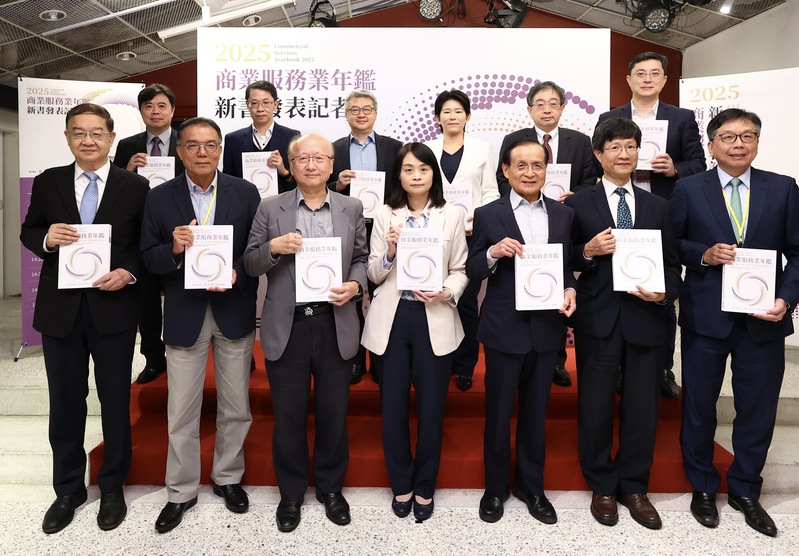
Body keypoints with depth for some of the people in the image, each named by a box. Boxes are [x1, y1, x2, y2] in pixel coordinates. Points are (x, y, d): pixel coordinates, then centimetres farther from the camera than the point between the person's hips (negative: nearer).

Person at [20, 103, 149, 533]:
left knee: (115, 401, 10)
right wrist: (46, 239, -11)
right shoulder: (47, 183, 5)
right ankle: (68, 490, 32)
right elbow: (27, 232, 11)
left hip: (114, 308, -2)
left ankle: (112, 488, 29)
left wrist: (129, 272, -18)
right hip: (60, 309, 2)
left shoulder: (135, 186, -2)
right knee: (65, 402, 13)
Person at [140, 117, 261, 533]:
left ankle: (227, 478, 34)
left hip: (234, 311, 0)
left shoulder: (245, 193, -1)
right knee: (181, 411, 8)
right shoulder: (160, 198, 0)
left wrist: (237, 273, -19)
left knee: (236, 407, 13)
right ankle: (181, 491, 27)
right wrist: (174, 248, -20)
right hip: (184, 314, 0)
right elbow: (149, 259, 1)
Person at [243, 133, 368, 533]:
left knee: (333, 413, 12)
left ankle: (331, 488, 33)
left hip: (335, 327, 1)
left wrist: (354, 285, -10)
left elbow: (361, 259, 10)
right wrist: (273, 247, -16)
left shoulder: (352, 208, 6)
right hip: (286, 328, 0)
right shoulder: (270, 209, 3)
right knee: (288, 416, 10)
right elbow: (250, 265, 3)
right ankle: (291, 493, 31)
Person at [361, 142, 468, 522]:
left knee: (431, 405, 6)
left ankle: (424, 487, 28)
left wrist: (447, 293, -15)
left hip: (435, 319, 0)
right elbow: (374, 275, 4)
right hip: (392, 318, 1)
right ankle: (401, 484, 29)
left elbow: (460, 271, 5)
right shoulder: (385, 214, 5)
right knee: (392, 405, 8)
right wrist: (389, 253, -15)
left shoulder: (452, 215, 4)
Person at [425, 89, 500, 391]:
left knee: (466, 301, -2)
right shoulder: (427, 150, 11)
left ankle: (464, 366, 12)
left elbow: (491, 192, 6)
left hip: (471, 235, -1)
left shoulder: (482, 149, 10)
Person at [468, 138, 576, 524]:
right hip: (504, 329, -2)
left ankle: (531, 487, 34)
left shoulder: (564, 215, 5)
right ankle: (495, 488, 30)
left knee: (536, 412, 16)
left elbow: (568, 266, 11)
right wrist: (493, 252, -22)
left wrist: (570, 289, -9)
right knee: (498, 412, 10)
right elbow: (472, 271, -3)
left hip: (546, 328, 3)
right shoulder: (488, 215, -4)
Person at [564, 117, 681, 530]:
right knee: (596, 405, 7)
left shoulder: (658, 206, 11)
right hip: (597, 320, -2)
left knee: (643, 407, 10)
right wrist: (588, 251, -19)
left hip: (644, 318, 3)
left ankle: (633, 488, 29)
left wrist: (664, 293, -10)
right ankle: (602, 487, 27)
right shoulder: (578, 204, 2)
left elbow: (671, 263, 9)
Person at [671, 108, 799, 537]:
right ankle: (703, 487, 32)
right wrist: (703, 254, -16)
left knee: (758, 409, 10)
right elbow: (669, 244, 2)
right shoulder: (689, 189, 0)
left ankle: (745, 490, 32)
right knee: (699, 405, 11)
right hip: (705, 316, -1)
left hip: (764, 319, 1)